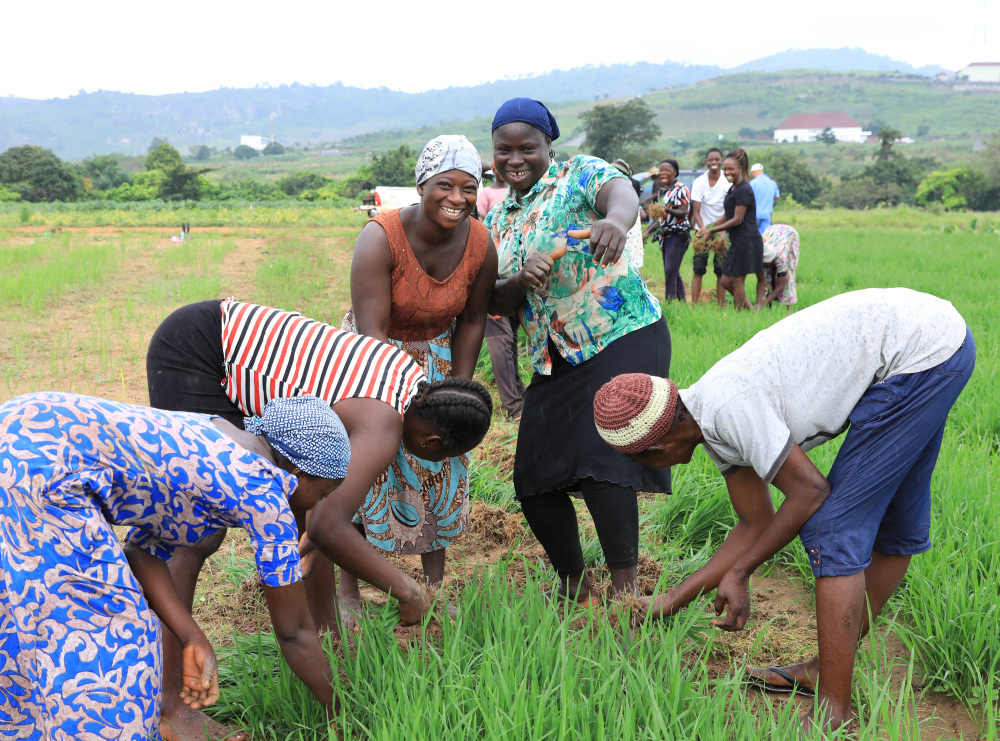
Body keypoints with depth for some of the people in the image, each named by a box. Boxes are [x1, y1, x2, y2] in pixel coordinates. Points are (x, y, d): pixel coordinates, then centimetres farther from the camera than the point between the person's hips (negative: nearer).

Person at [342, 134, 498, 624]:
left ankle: (434, 587, 16)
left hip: (435, 354, 4)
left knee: (441, 464, 3)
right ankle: (348, 592, 6)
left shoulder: (480, 245, -18)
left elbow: (472, 318, -2)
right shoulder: (380, 238, -31)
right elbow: (371, 332, -33)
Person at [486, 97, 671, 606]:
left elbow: (622, 193, -26)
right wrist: (520, 281, -15)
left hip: (623, 337, -6)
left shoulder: (581, 175, -2)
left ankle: (626, 593, -9)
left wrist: (615, 220, -51)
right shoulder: (497, 221, 15)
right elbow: (498, 304, 9)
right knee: (533, 479, 3)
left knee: (600, 463, -21)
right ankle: (573, 584, 24)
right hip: (553, 362, 7)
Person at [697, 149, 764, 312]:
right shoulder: (733, 189, 17)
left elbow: (737, 219, -16)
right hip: (737, 242, 10)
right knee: (725, 281, 11)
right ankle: (750, 309, 20)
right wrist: (707, 228, 12)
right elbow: (726, 217, 22)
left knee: (737, 281, -3)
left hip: (746, 241, -10)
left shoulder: (744, 190, -13)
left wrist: (711, 230, -13)